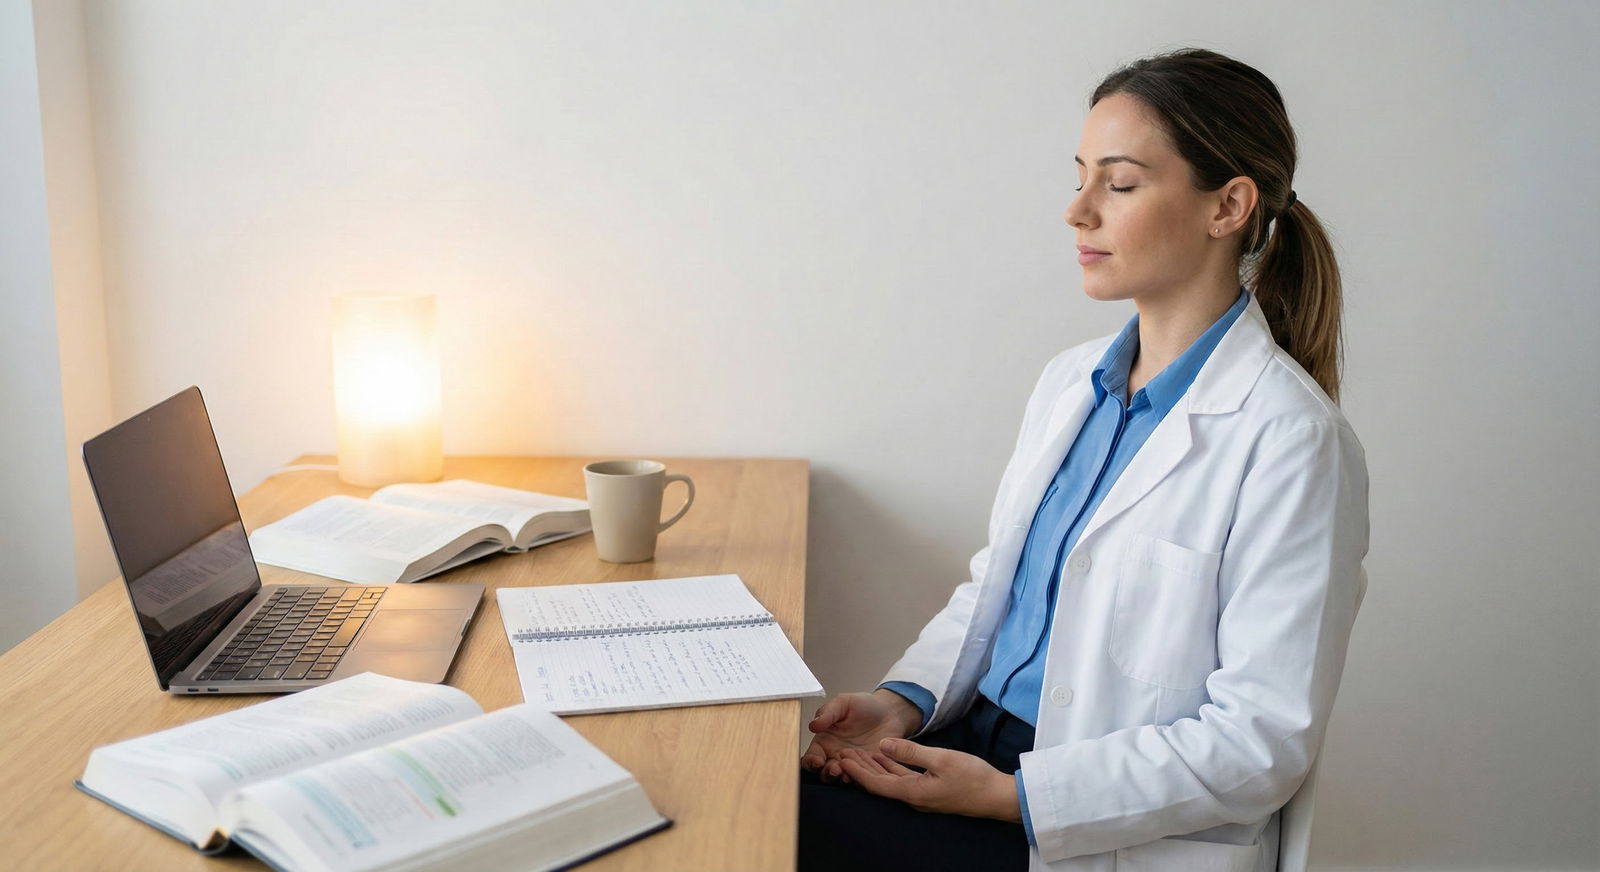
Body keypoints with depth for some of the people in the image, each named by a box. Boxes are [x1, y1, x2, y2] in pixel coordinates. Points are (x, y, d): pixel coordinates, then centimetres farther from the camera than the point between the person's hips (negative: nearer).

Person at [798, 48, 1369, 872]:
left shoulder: (1288, 439, -15)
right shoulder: (1070, 380, 8)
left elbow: (1263, 737, -17)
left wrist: (1011, 796, -19)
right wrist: (904, 701, -3)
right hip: (975, 743, 7)